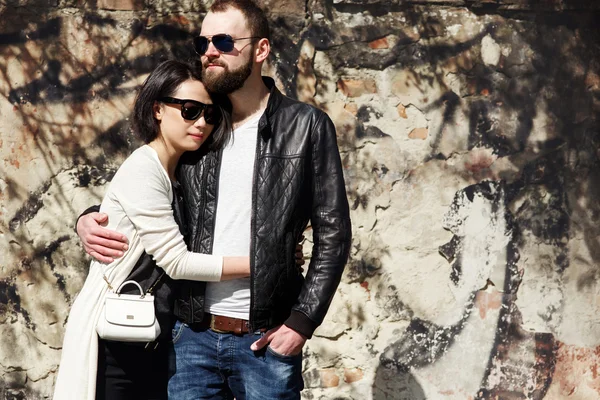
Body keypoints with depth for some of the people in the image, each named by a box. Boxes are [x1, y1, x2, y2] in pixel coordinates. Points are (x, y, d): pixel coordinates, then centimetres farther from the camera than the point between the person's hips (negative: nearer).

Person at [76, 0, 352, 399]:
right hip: (192, 334, 3)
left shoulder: (306, 126, -1)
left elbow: (333, 233, -2)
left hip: (266, 339, -3)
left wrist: (302, 321, -9)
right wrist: (91, 219, -4)